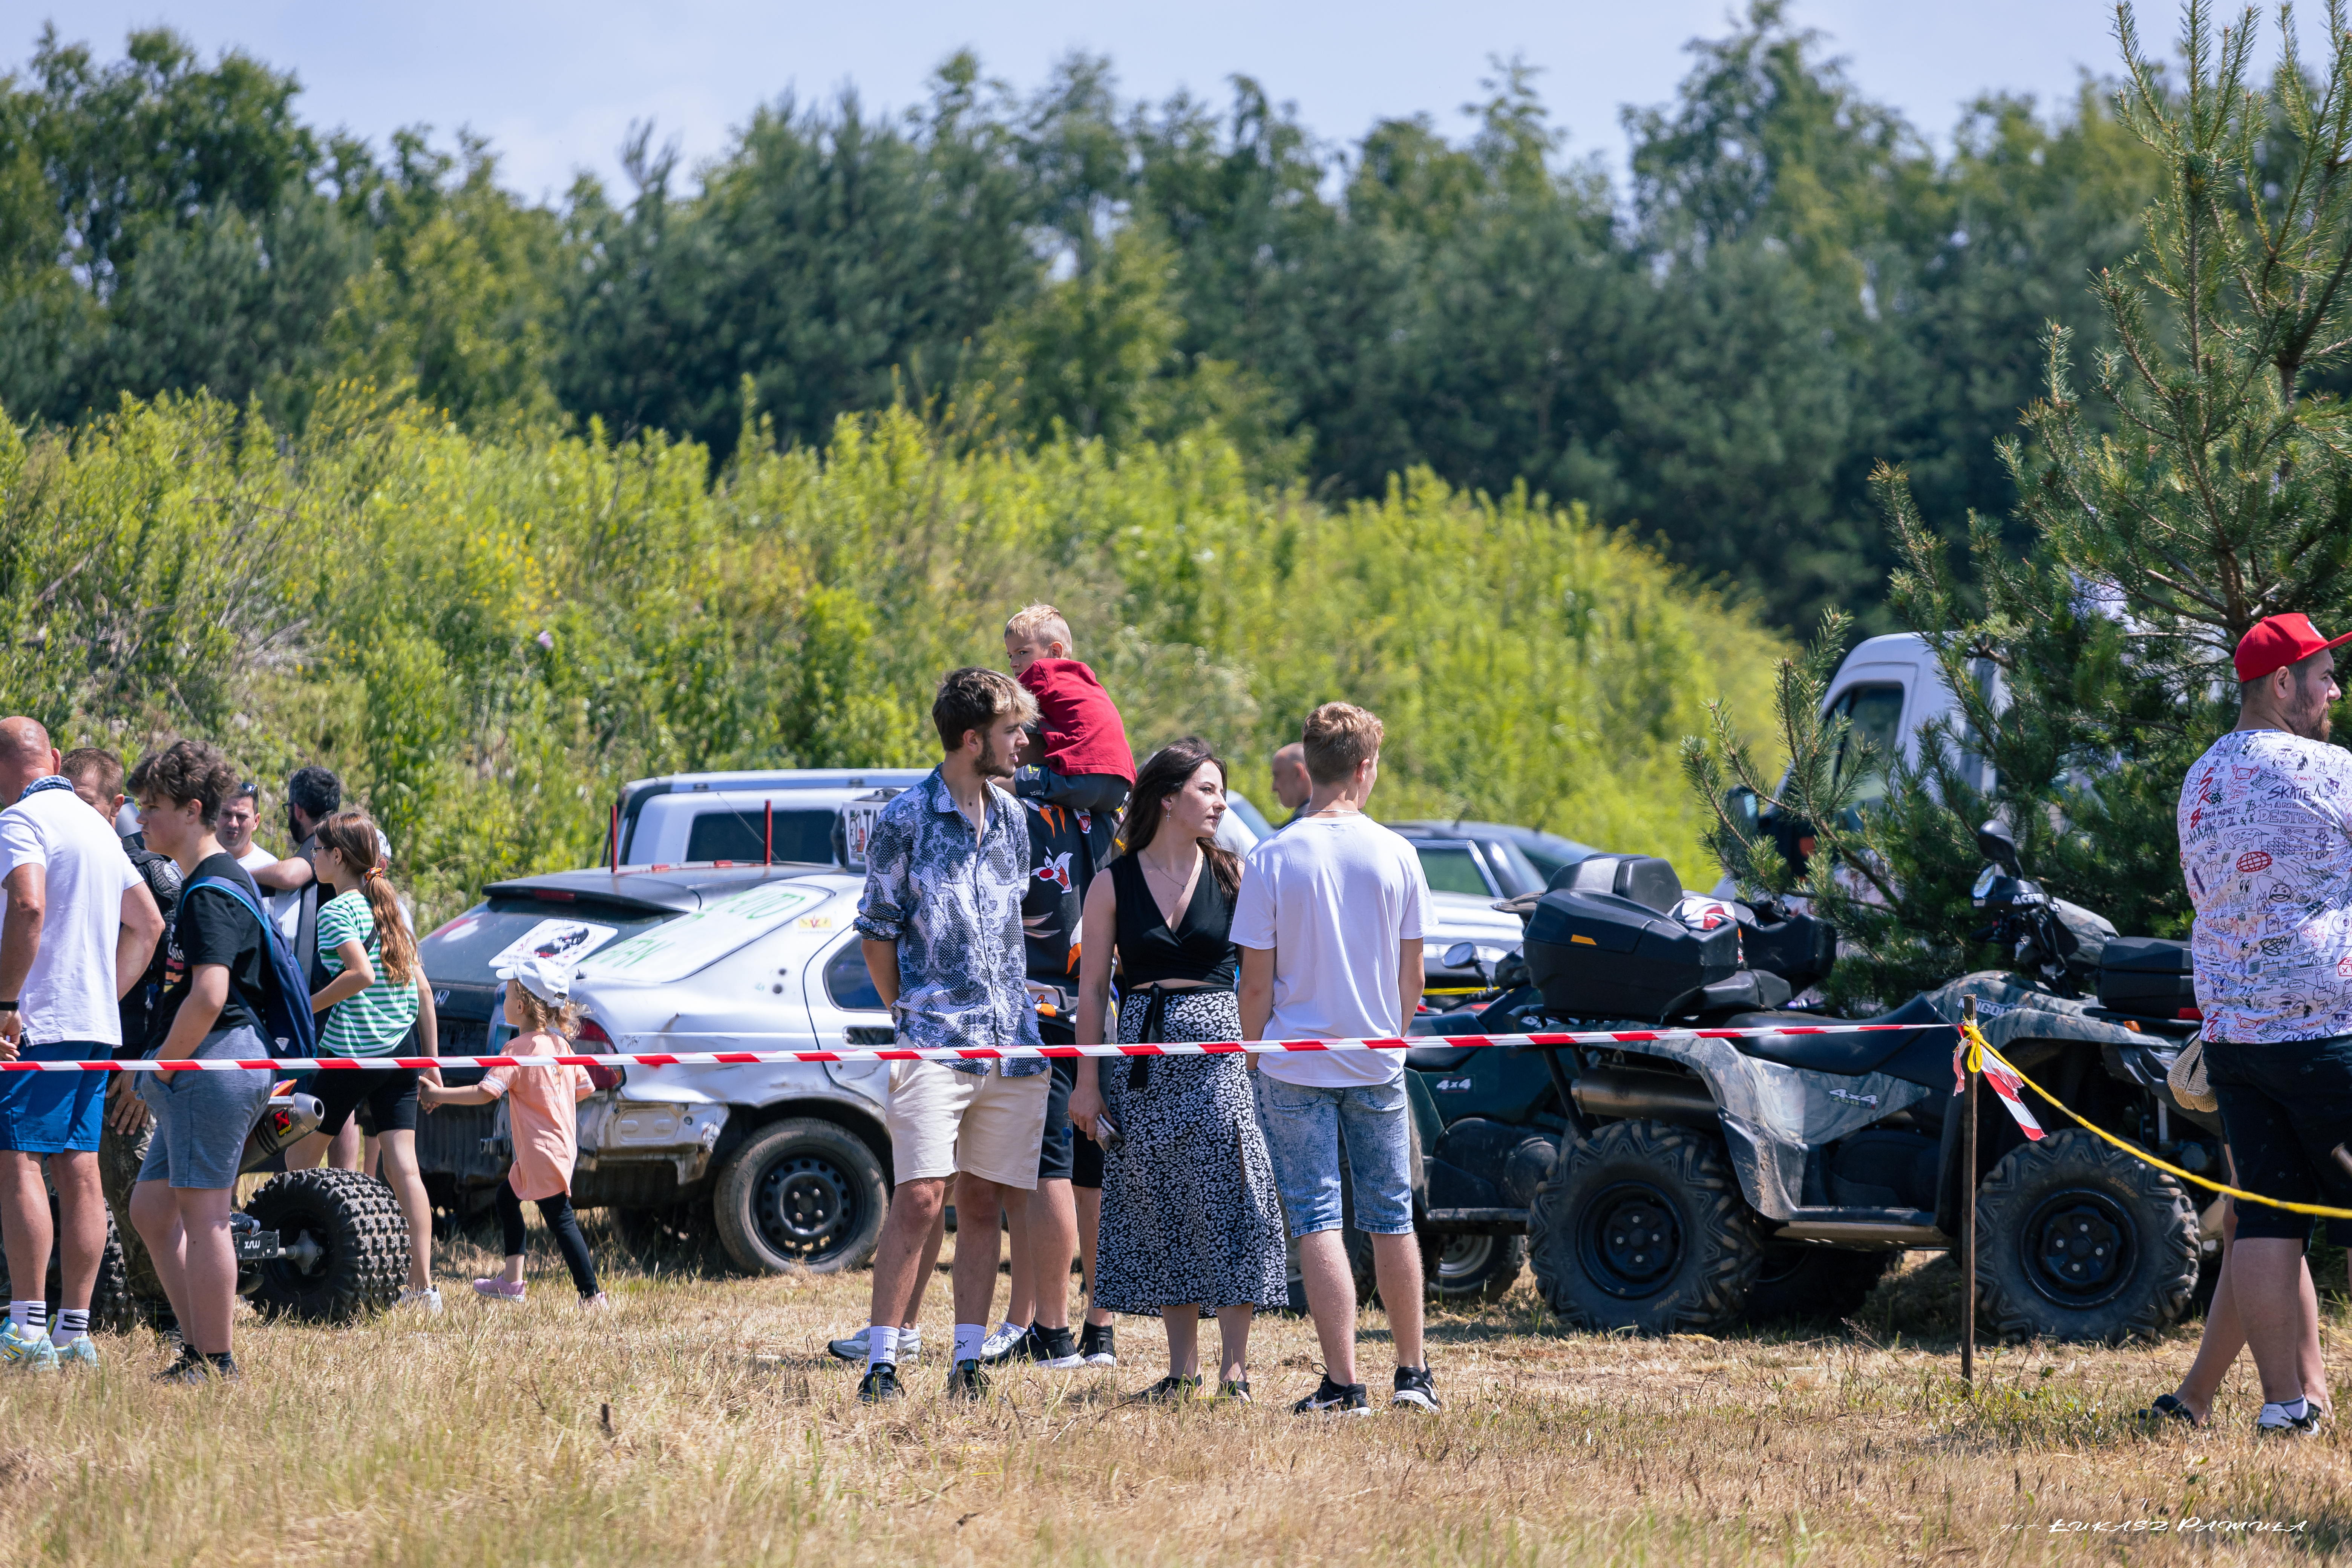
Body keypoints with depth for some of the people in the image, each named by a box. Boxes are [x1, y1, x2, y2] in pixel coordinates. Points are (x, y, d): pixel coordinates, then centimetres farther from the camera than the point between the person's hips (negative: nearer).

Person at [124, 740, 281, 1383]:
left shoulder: (211, 891, -14)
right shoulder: (217, 880, 19)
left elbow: (208, 996, -24)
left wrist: (163, 1068, -13)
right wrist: (164, 1073, 22)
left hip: (213, 1066, -11)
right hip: (206, 1073, 11)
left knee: (202, 1214, -7)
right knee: (150, 1207, 14)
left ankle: (214, 1362, -4)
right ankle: (200, 1348, 14)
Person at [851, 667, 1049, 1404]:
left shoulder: (1013, 819, 14)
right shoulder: (905, 821, -4)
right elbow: (878, 929, 2)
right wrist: (910, 1012, 4)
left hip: (1013, 1042, 5)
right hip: (935, 1039, -5)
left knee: (983, 1203, 6)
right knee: (920, 1198, -13)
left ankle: (968, 1359, 10)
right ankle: (881, 1360, -10)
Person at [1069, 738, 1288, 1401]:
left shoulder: (1232, 874, 4)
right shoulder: (1114, 884, 3)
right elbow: (1092, 986, 6)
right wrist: (1087, 1080, 2)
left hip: (1218, 1047, -1)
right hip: (1144, 1052, 1)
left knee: (1227, 1203, -7)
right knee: (1160, 1213, 4)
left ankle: (1234, 1369, -3)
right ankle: (1182, 1367, 12)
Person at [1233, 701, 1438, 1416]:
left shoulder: (1272, 859, -8)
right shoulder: (1397, 855, -3)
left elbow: (1257, 982, -7)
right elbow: (1411, 975, 4)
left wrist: (1256, 1056, 6)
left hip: (1296, 1066, -2)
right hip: (1377, 1063, 2)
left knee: (1318, 1223, -1)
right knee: (1392, 1219, 13)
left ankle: (1342, 1384, -6)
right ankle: (1413, 1376, 20)